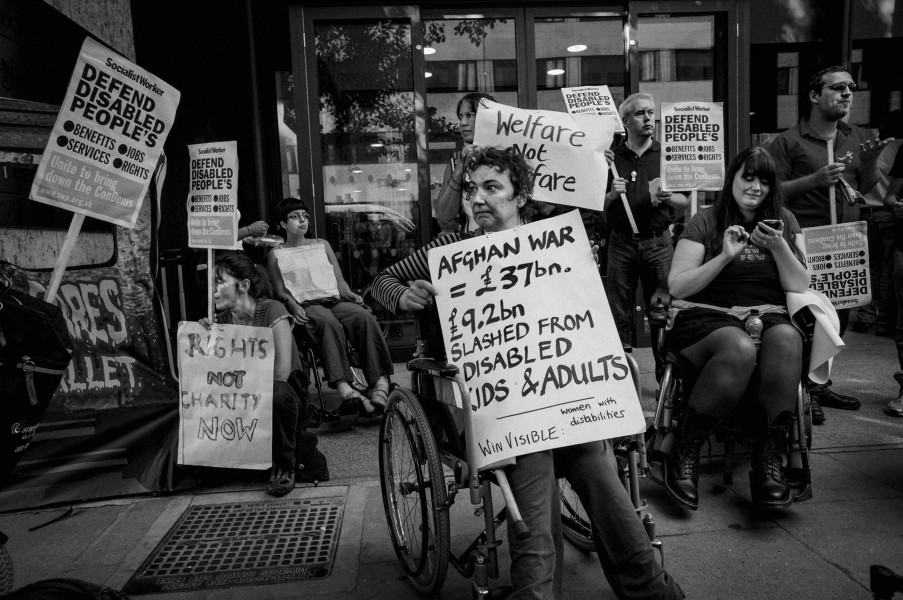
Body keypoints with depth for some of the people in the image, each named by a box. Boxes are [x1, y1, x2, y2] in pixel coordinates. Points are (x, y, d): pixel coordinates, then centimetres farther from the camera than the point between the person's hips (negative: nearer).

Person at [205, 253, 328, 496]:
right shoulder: (221, 320, 2)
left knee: (277, 393, -39)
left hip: (287, 394, -5)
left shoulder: (272, 311, -14)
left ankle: (285, 467, -10)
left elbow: (281, 371, -21)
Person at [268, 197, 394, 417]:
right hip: (307, 306, -3)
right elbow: (281, 291, 9)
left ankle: (379, 381, -40)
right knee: (329, 323, -40)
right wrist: (294, 306, -12)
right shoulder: (276, 255, 18)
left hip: (335, 300, 3)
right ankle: (344, 387, -53)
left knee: (364, 316, -32)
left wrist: (350, 294, -1)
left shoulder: (322, 245, 27)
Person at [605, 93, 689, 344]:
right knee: (617, 315, 1)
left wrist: (667, 198, -11)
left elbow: (686, 201, 10)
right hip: (621, 242, 0)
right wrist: (612, 194, -13)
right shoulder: (611, 157, 8)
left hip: (658, 241, 0)